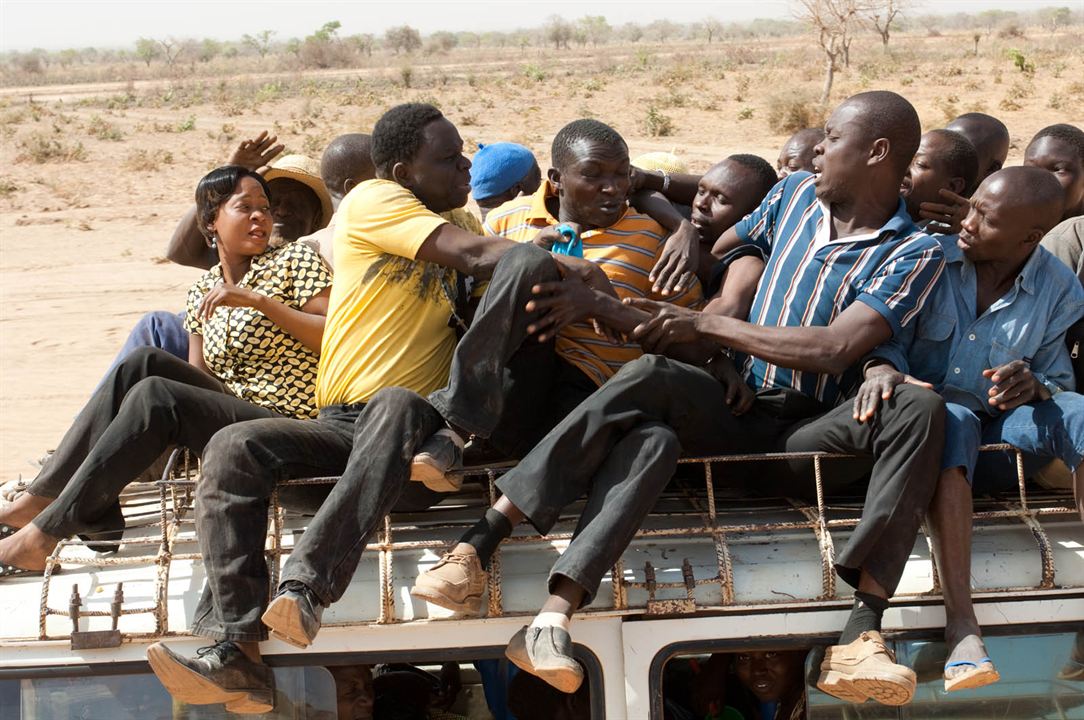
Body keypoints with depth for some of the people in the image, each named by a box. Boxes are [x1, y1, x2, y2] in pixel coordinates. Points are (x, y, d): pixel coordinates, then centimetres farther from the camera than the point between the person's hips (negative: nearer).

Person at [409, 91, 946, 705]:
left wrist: (706, 325, -12)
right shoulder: (796, 195, 17)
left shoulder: (915, 255, -1)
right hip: (734, 411, 3)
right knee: (652, 378, -31)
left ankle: (860, 637, -43)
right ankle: (474, 545, -44)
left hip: (808, 432, -2)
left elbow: (835, 350, -14)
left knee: (921, 409, -32)